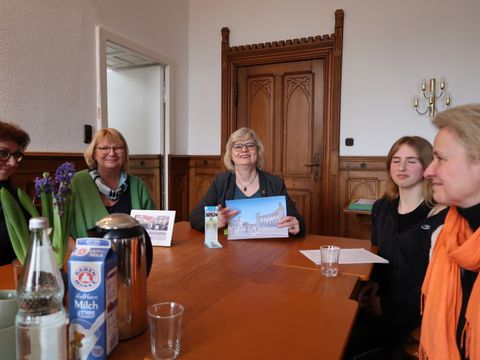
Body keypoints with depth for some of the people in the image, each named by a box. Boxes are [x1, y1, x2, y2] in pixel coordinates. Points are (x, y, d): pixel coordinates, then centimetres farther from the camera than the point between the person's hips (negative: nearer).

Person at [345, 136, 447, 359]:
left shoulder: (440, 215, -11)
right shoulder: (381, 208, 6)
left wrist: (388, 305, -14)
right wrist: (373, 283, -2)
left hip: (417, 307, -5)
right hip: (382, 298, 5)